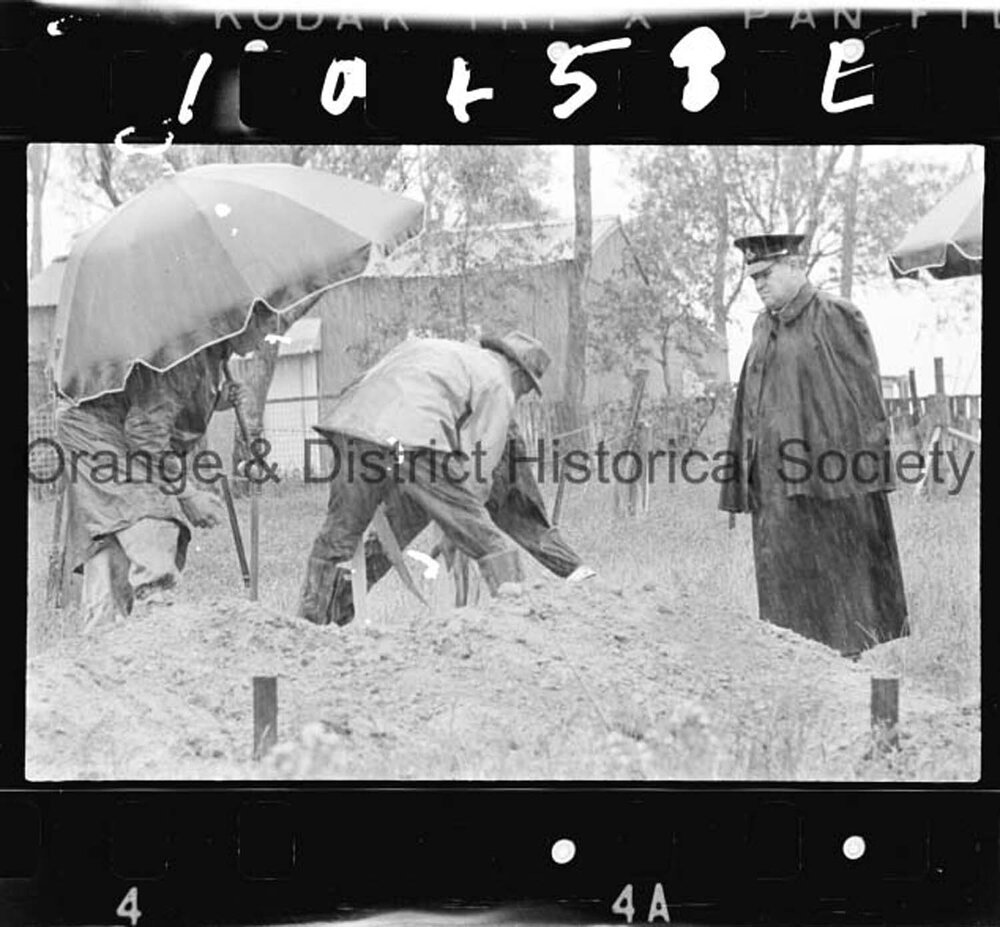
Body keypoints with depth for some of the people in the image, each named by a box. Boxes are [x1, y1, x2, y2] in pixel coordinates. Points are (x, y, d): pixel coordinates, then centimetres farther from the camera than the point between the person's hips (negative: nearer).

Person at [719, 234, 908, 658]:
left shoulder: (835, 318, -5)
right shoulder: (764, 328, 16)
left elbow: (864, 397, -8)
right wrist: (738, 483, 14)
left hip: (826, 479, -7)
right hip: (773, 487, 7)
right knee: (781, 585, 5)